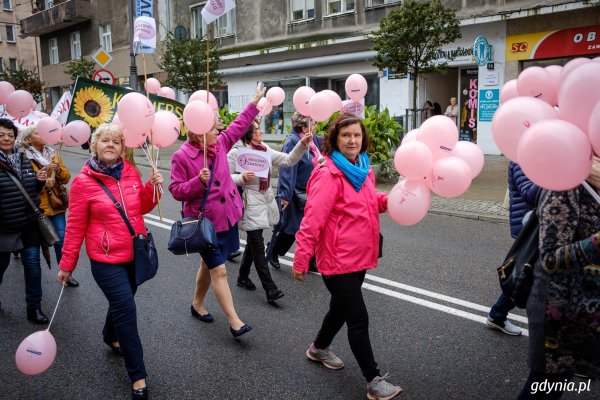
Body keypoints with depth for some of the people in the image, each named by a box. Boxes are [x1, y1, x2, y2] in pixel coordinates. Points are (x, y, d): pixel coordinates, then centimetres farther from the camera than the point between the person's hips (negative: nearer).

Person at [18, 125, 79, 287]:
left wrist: (58, 169, -13)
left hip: (55, 204, 4)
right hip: (36, 206, -3)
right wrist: (42, 183, -25)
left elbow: (66, 177, 6)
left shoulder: (53, 154, 10)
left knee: (61, 240, 2)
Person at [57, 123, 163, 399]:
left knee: (121, 303, 22)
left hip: (135, 253, 5)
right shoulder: (83, 181, -11)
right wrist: (67, 264, -1)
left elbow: (142, 208, 10)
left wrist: (152, 187, -8)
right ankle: (138, 376, 7)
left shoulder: (130, 172, 1)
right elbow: (75, 226, -6)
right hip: (107, 260, -5)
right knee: (126, 310, -7)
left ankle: (111, 336, 55)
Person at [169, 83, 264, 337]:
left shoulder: (219, 145, 3)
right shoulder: (181, 156, -14)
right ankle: (234, 322, 1)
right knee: (219, 271, -5)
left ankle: (197, 304, 41)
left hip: (226, 217, 7)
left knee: (208, 264, 20)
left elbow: (238, 126, 14)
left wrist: (256, 101, 17)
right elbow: (176, 190, -12)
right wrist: (198, 181, -27)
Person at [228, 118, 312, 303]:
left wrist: (302, 144, -8)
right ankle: (270, 289, -4)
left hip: (266, 202, 7)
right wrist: (242, 178, -25)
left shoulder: (265, 150, 8)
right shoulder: (236, 153, -10)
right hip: (250, 204, -7)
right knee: (258, 246, -6)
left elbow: (288, 160, 4)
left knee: (253, 242, 18)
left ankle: (243, 277, 36)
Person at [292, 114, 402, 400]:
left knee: (342, 307, 23)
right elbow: (313, 218, -22)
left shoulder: (363, 168, 8)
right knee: (359, 318, -2)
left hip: (359, 256, 9)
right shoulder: (328, 174, -19)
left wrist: (389, 200, -2)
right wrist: (301, 259, -22)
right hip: (338, 259, -9)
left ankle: (319, 348, 47)